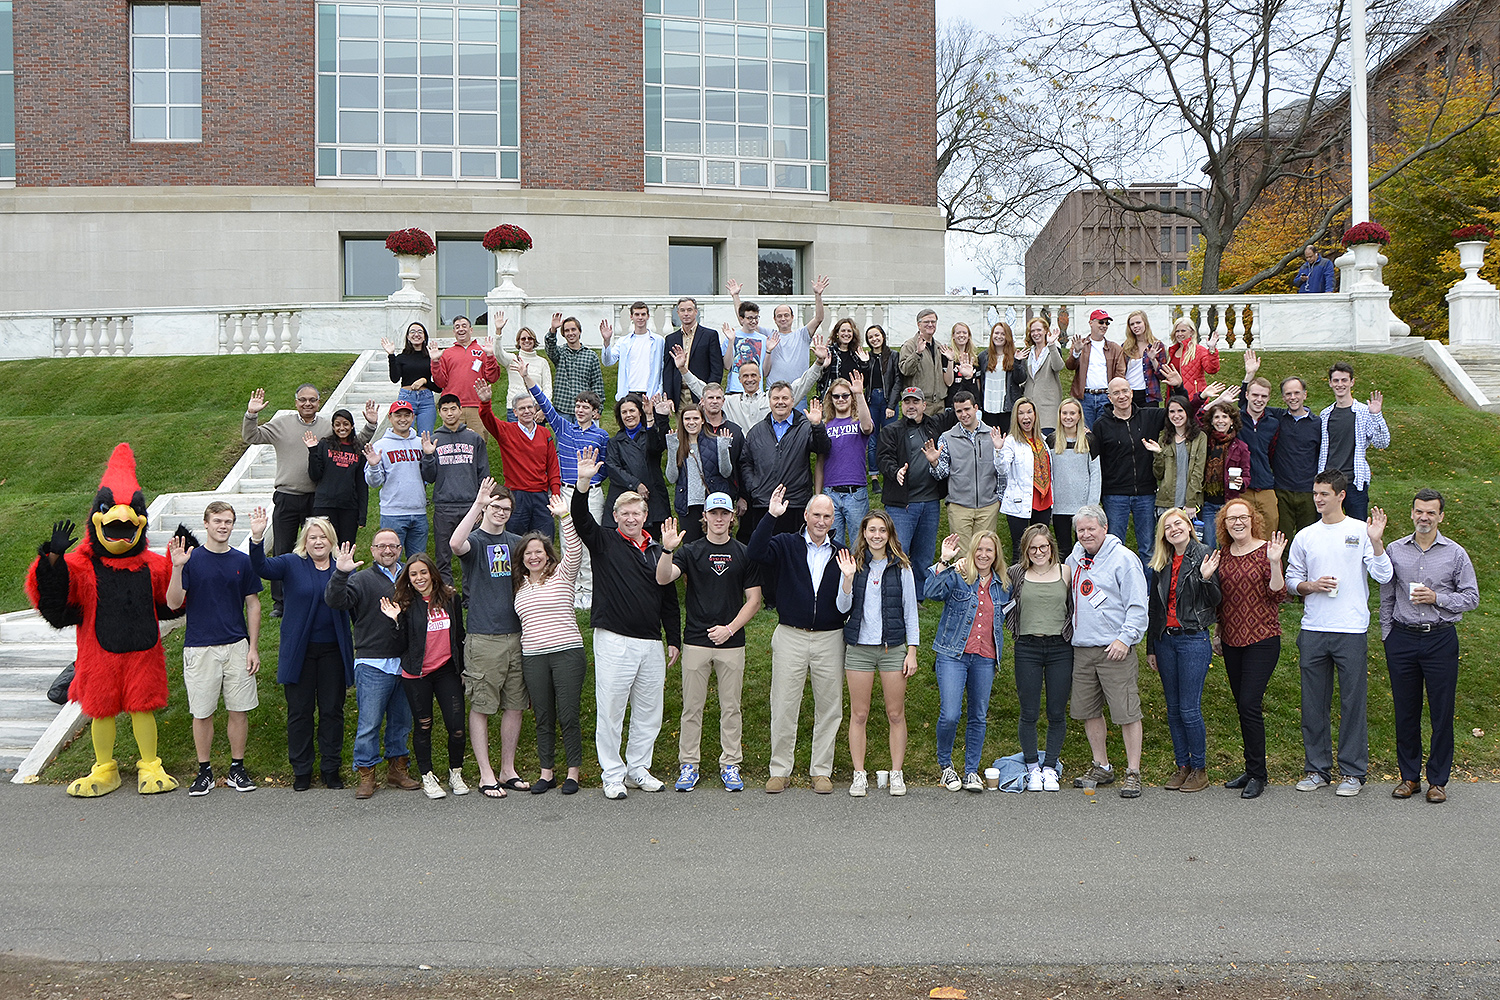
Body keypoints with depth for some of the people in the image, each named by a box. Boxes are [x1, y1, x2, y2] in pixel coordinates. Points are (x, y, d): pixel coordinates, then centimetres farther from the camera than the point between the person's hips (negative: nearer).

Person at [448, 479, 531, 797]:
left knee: (515, 705, 9)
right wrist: (477, 505, -32)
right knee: (481, 706, -1)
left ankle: (508, 769, 20)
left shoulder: (516, 543, 14)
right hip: (483, 637, -5)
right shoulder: (475, 540, -2)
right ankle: (486, 774, 7)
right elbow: (456, 544, -27)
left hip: (516, 635, 5)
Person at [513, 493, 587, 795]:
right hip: (532, 657, 4)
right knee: (543, 718, 8)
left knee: (568, 715, -2)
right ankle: (547, 772, 18)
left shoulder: (562, 574, 4)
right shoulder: (519, 586, 15)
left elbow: (575, 550, -13)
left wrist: (565, 516, -22)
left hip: (567, 653, -4)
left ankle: (573, 772, 8)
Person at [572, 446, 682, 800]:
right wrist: (583, 482, -30)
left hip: (651, 643, 4)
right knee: (611, 709, -1)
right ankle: (612, 775, 10)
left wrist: (674, 640, 14)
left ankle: (638, 769, 23)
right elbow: (581, 519, -15)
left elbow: (669, 600, 18)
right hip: (614, 641, -4)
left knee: (649, 712, 9)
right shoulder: (604, 542, 4)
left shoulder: (658, 551, 14)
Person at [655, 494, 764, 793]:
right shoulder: (690, 551, 4)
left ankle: (730, 764, 14)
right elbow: (663, 578, -13)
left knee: (731, 706, 5)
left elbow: (753, 600, 5)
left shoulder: (744, 554, 6)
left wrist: (730, 628, -7)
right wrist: (667, 550, -30)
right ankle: (688, 764, 12)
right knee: (692, 705, 3)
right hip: (696, 641, -1)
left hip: (731, 642, 1)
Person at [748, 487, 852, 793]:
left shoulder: (841, 553, 7)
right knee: (783, 706, 2)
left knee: (829, 707, 5)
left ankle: (821, 771, 17)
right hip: (790, 636, -1)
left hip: (829, 638, 2)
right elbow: (755, 552, -18)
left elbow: (844, 607, 4)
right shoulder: (787, 544, 3)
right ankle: (780, 771, 12)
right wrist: (771, 515, -23)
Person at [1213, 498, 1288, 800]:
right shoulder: (1224, 554, 9)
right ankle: (1251, 770, 21)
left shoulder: (1265, 550, -7)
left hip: (1262, 639, -6)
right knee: (1242, 706, 11)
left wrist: (1274, 563, -25)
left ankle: (1258, 774, 0)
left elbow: (1278, 595, -13)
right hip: (1232, 640, 6)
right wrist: (1218, 632, 18)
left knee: (1249, 703, -11)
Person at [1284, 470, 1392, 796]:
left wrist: (1376, 540, -18)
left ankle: (1353, 772, 9)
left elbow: (1384, 576, -5)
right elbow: (1291, 580, 15)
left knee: (1353, 702, 0)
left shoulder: (1361, 531, 2)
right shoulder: (1305, 537, 11)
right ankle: (1318, 769, 17)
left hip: (1352, 631, -3)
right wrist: (1312, 585, -5)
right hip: (1313, 631, 3)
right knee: (1313, 702, 7)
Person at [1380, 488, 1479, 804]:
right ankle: (1409, 776, 17)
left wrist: (1437, 598, -12)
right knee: (1405, 710, 6)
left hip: (1441, 639, -2)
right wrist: (1387, 635, 7)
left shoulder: (1455, 553, 1)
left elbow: (1471, 598, 2)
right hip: (1402, 638, 2)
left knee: (1442, 711, 1)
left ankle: (1438, 780, 11)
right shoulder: (1395, 550, 6)